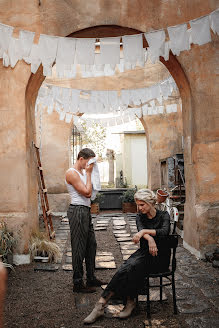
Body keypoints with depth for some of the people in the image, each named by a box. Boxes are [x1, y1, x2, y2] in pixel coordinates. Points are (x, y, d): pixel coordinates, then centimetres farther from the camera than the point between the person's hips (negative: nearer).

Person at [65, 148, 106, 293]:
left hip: (86, 211, 10)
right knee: (79, 248, -3)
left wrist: (89, 173, 9)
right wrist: (89, 174, -10)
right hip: (78, 211, -10)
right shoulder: (71, 173, -13)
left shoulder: (83, 172, 16)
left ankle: (91, 278, 27)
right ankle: (78, 283, 8)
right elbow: (87, 192, -17)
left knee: (91, 244, 15)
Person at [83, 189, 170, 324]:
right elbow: (141, 230, -13)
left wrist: (145, 231, -33)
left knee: (132, 266, -30)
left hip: (160, 257, -4)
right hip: (144, 253, 4)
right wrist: (149, 238, -35)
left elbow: (164, 231, -22)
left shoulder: (164, 215, -2)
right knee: (129, 267, -30)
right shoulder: (140, 216, 8)